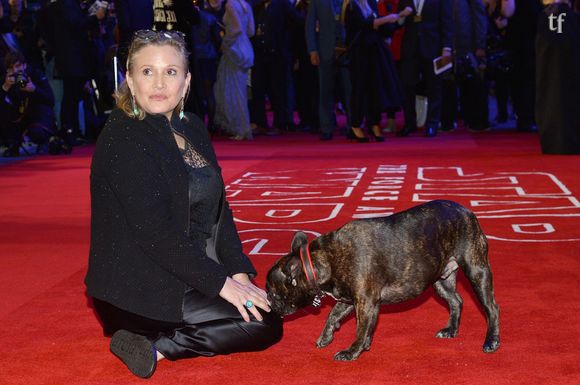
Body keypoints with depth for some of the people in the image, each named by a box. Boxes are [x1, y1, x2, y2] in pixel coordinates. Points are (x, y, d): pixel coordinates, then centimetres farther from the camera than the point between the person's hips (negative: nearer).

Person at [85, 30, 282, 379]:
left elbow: (219, 209, 8)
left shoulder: (192, 129, 8)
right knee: (264, 325, -11)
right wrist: (221, 283, -20)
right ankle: (155, 347, -7)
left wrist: (238, 273, -3)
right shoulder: (122, 140, -18)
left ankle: (156, 343, 5)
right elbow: (154, 233, -23)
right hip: (138, 292, -9)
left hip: (184, 279, 9)